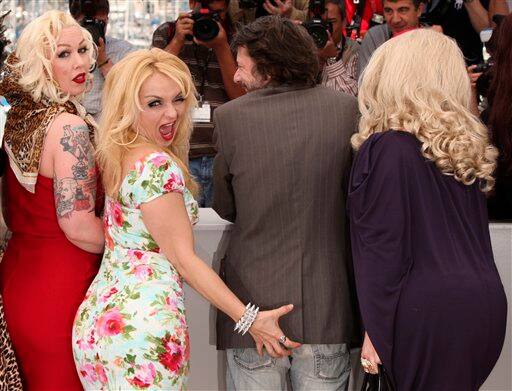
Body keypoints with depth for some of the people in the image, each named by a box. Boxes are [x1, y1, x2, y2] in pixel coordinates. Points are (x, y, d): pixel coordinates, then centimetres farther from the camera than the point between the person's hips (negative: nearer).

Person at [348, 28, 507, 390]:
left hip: (427, 313, -7)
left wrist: (375, 330, -7)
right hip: (486, 303, 7)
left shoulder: (387, 149, -10)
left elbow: (381, 248, -11)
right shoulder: (467, 144, 11)